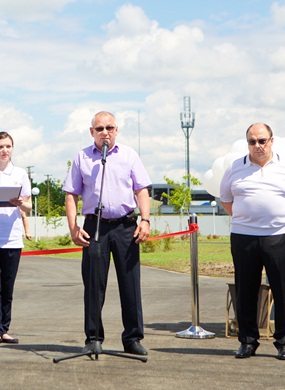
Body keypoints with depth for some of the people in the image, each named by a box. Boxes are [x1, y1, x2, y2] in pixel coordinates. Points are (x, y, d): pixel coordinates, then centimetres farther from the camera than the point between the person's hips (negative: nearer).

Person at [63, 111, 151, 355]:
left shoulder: (128, 155, 10)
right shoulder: (82, 158, 9)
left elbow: (142, 190, 7)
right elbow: (71, 195, 7)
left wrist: (145, 220, -6)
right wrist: (73, 227, -4)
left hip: (125, 226, 0)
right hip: (94, 226, 0)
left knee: (130, 283, 1)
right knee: (93, 284, 2)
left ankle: (133, 338, 9)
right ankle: (93, 338, 12)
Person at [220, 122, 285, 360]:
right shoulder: (235, 169, 9)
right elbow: (226, 200, 20)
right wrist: (245, 218, 12)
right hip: (243, 237, 2)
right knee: (245, 291, 5)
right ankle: (247, 341, 15)